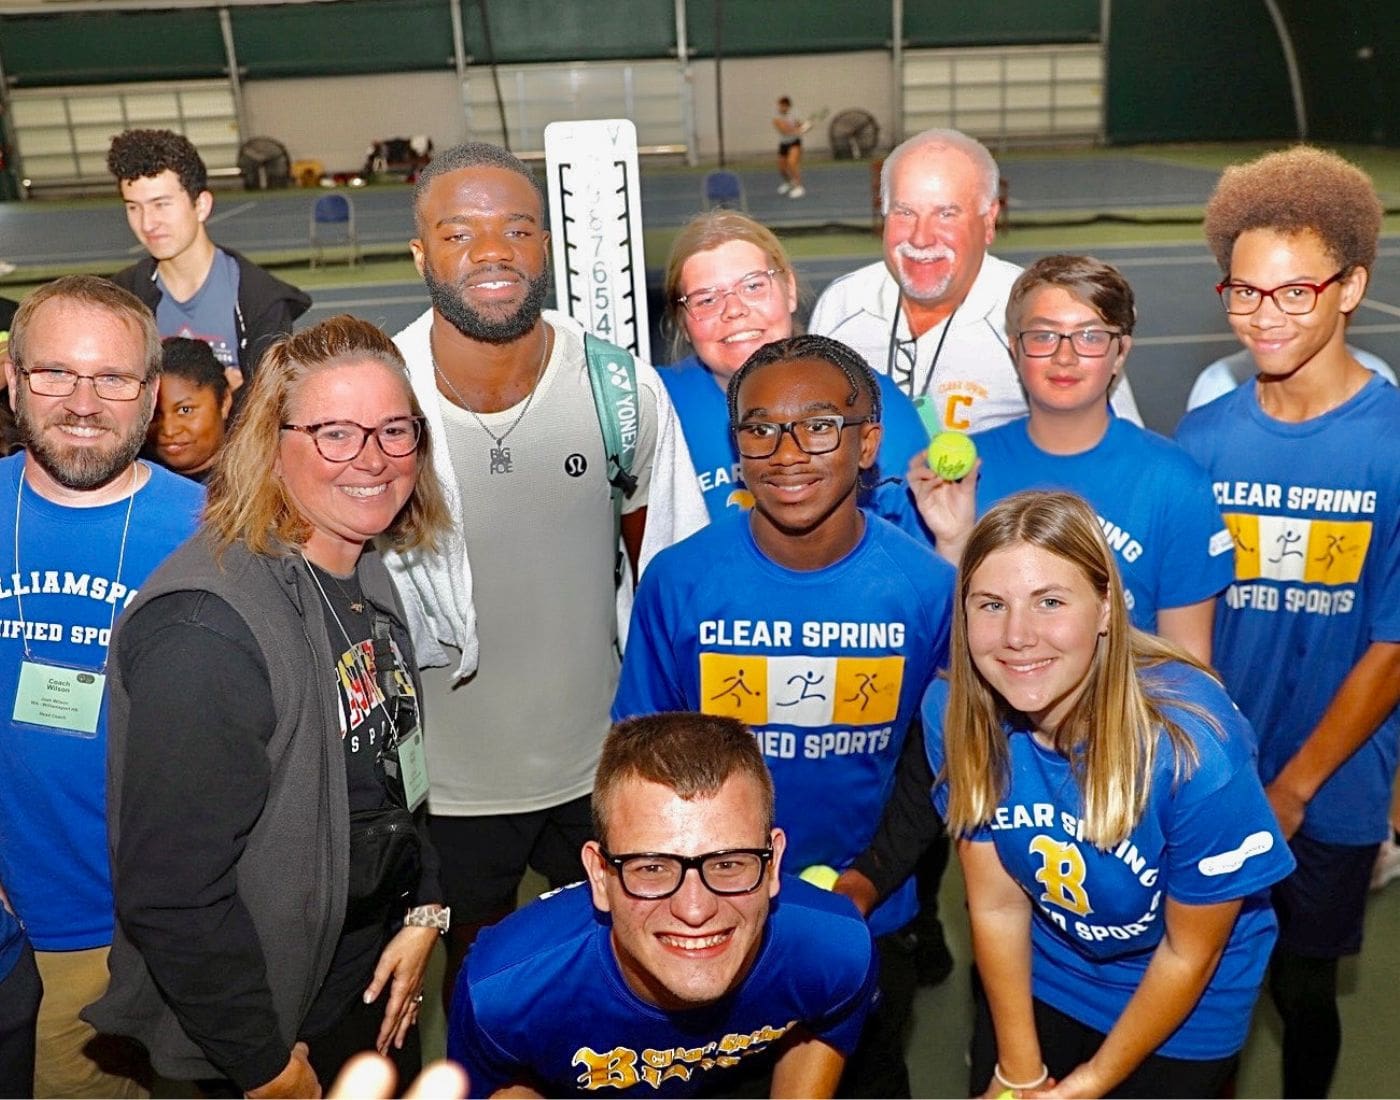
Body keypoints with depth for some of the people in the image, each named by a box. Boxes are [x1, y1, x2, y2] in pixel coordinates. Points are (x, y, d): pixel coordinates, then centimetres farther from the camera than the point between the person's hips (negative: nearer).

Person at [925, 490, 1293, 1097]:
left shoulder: (1192, 747, -34)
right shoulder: (953, 712, -24)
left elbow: (1189, 953, -18)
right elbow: (996, 905, -11)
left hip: (1183, 1006, -2)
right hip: (1037, 977, 3)